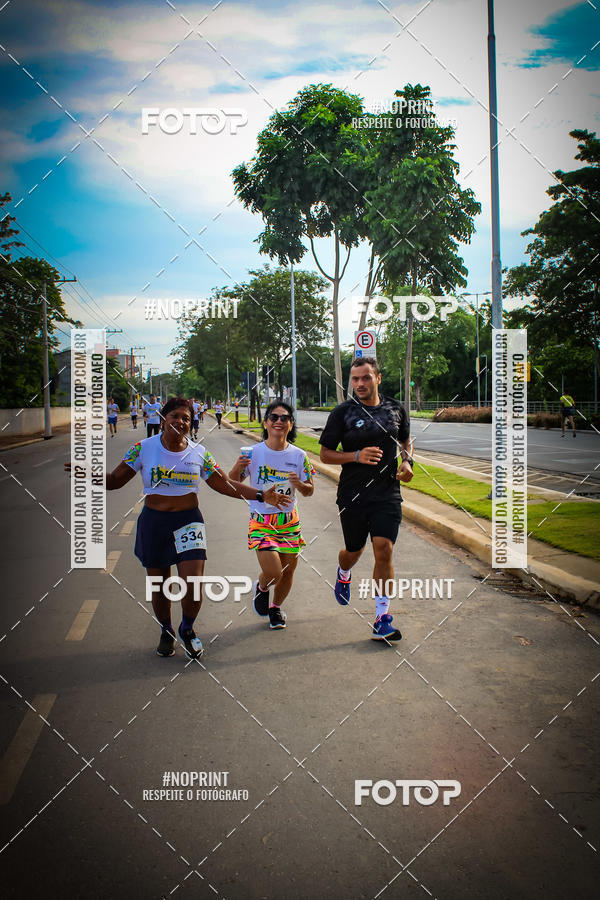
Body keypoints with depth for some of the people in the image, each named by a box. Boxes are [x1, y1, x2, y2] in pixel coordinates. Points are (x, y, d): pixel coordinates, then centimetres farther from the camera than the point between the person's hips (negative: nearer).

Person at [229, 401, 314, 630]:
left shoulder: (299, 456, -1)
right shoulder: (253, 453, -8)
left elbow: (309, 491, 6)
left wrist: (299, 484, -16)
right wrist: (237, 468, -22)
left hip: (290, 521, 3)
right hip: (261, 521, -3)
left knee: (288, 570, 9)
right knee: (273, 572, -15)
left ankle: (275, 607, 38)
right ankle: (261, 588, 23)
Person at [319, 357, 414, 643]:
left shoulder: (395, 409, 7)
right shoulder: (342, 412, -3)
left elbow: (406, 440, 24)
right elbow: (325, 454, -1)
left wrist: (407, 461, 4)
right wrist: (357, 456, -16)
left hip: (387, 493, 1)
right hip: (352, 494, -1)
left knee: (384, 549, -12)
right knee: (353, 552, 13)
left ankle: (381, 621, -5)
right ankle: (343, 574, 52)